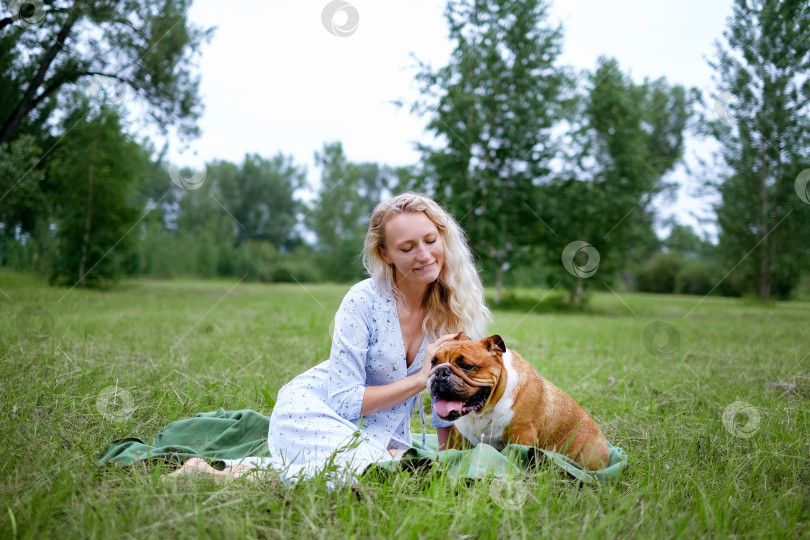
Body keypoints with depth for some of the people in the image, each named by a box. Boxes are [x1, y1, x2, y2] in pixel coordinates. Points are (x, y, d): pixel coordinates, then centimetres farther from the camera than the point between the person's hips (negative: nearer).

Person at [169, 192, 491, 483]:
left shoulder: (455, 306, -7)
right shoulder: (364, 301, -19)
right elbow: (344, 401, -18)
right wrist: (419, 380, -23)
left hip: (383, 431, 6)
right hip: (313, 410, -6)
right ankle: (240, 472, -15)